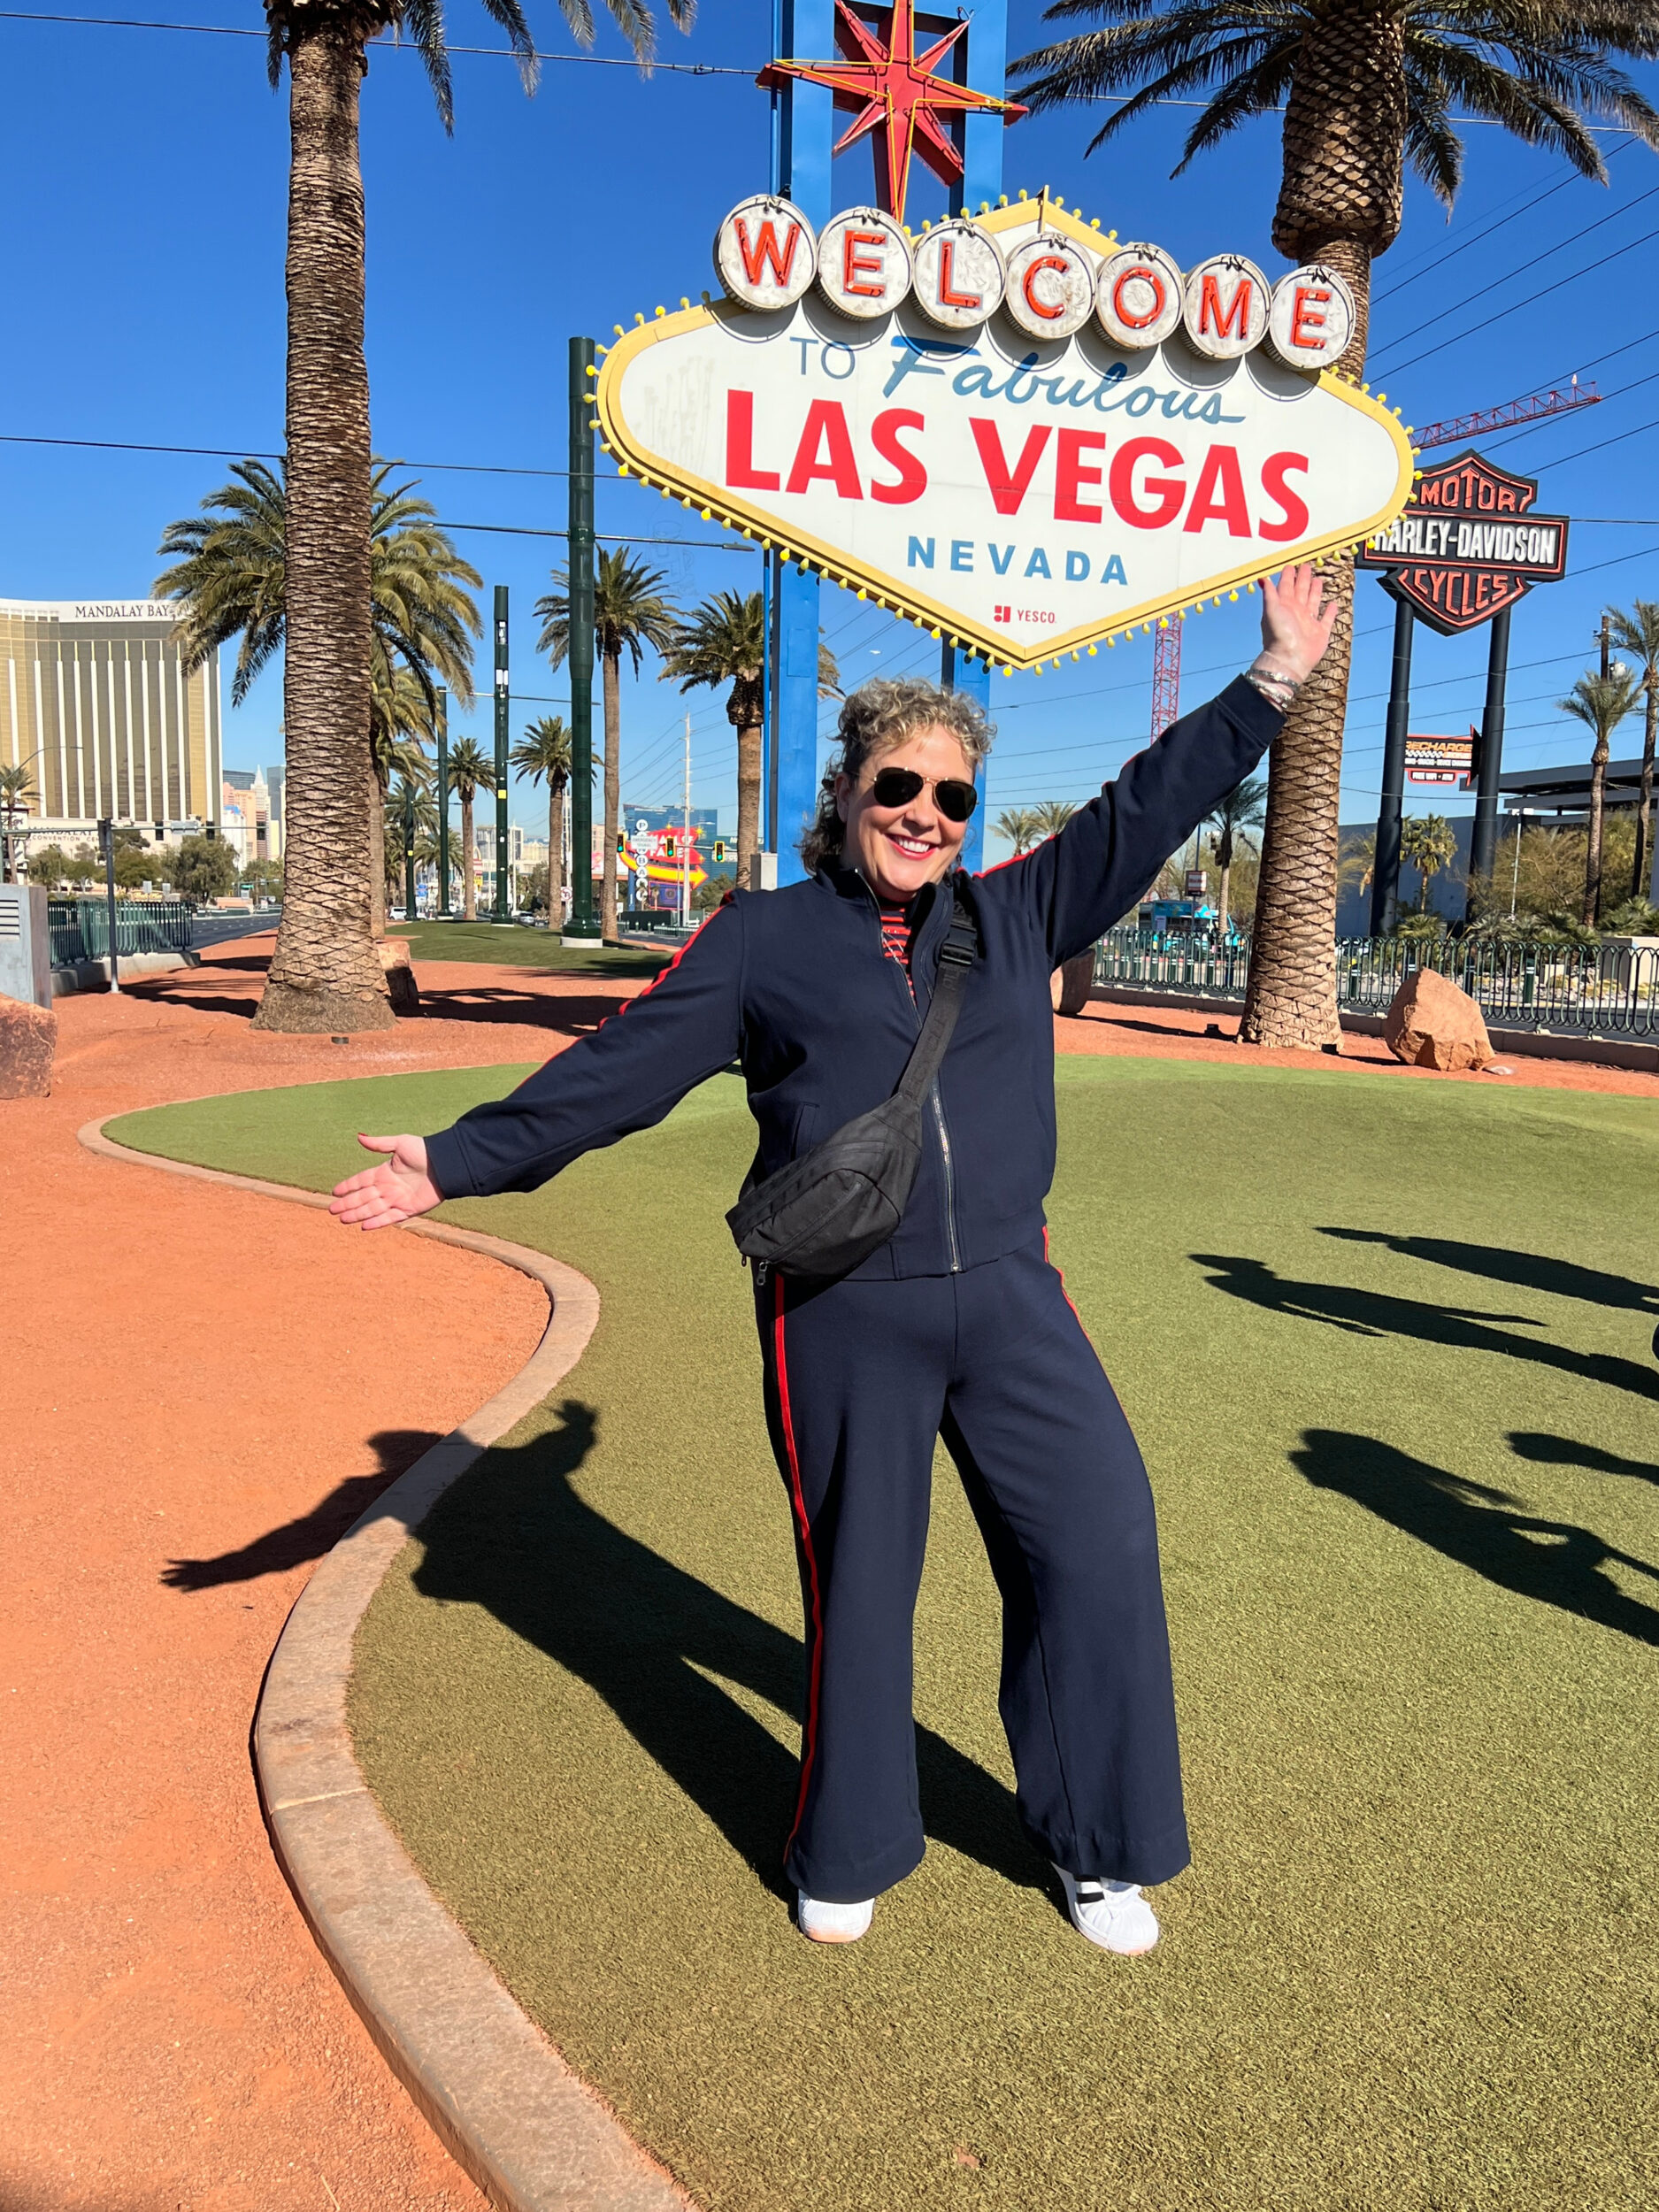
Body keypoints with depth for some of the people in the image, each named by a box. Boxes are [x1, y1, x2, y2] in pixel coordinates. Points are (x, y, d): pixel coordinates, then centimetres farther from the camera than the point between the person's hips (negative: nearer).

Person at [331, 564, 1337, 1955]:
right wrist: (457, 1162, 0)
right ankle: (848, 1856, 34)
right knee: (858, 1582, 9)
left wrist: (1273, 683, 17)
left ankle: (1101, 1847, 27)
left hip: (1009, 1295, 3)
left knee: (1098, 1542, 3)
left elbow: (1147, 811, 17)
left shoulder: (1014, 915, 11)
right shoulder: (765, 937, 4)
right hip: (840, 1319, -2)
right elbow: (617, 1073, 3)